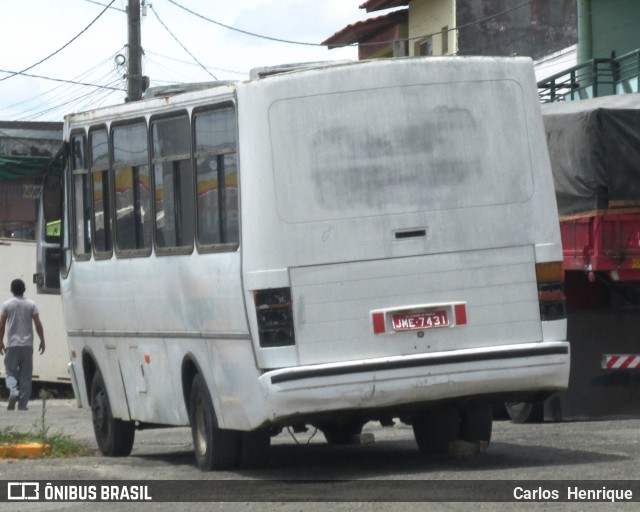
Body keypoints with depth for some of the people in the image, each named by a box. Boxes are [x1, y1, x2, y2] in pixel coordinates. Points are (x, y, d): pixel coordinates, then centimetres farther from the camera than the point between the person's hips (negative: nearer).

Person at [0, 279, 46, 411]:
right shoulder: (31, 305, 1)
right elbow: (38, 324, -3)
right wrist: (42, 341, 6)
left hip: (12, 345, -1)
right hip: (27, 345, 1)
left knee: (11, 371, 7)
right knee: (26, 375, 5)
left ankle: (13, 391, -22)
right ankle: (22, 404, 3)